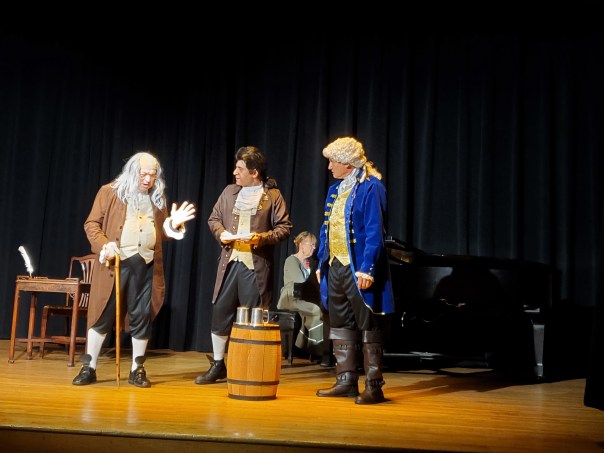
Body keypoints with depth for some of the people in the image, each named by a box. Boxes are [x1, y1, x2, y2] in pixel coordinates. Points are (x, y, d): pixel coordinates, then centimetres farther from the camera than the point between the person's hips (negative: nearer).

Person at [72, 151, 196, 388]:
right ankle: (89, 368, 13)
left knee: (142, 317, 6)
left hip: (147, 265, 3)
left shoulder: (158, 198, 13)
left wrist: (173, 225, -1)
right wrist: (104, 245, -14)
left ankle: (137, 370, 17)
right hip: (116, 263, -3)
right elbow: (91, 224, 2)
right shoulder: (110, 192, 3)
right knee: (102, 314, 1)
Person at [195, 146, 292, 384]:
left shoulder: (272, 195, 1)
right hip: (229, 261, 4)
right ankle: (218, 365, 20)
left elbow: (284, 227, -1)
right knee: (220, 311, 6)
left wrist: (262, 237, -16)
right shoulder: (229, 191, 13)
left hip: (256, 264, -4)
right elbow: (213, 218, 18)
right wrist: (220, 232, -3)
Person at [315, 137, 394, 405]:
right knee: (341, 326, 12)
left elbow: (374, 232, -16)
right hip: (335, 267, 8)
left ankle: (374, 387, 7)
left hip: (358, 269, -8)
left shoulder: (370, 187, -10)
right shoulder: (335, 190, 15)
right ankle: (346, 382, 22)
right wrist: (322, 263, 14)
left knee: (368, 327, -1)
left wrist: (366, 270, -21)